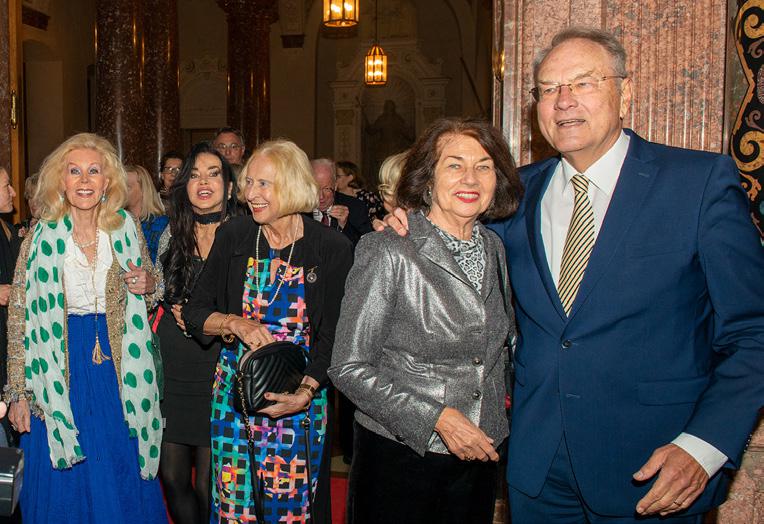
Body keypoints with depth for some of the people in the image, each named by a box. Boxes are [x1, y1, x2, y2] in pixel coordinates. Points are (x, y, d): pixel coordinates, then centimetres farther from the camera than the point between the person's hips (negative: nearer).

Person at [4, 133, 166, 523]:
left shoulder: (126, 229, -1)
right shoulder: (42, 236, -6)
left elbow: (150, 282, 15)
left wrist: (148, 284, -10)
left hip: (117, 368, 2)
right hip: (61, 368, -1)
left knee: (123, 480, 11)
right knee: (64, 489, 10)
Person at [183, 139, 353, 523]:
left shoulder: (332, 248, -9)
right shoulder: (233, 236, -2)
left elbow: (333, 337, -8)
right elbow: (194, 313, 2)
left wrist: (305, 393, -21)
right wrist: (235, 323, -18)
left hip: (302, 395, -2)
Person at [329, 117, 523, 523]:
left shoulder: (493, 248, 4)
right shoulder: (388, 253, -15)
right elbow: (348, 367, -16)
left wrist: (494, 416, 11)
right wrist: (437, 417, -20)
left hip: (478, 455, 6)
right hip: (400, 455, -5)